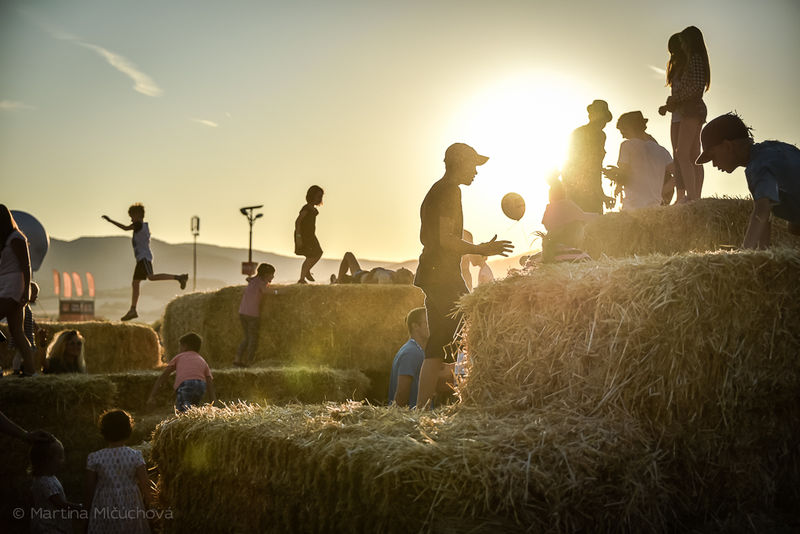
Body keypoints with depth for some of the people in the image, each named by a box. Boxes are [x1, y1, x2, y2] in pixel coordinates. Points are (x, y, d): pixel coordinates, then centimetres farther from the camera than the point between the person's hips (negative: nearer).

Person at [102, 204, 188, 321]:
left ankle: (178, 277, -30)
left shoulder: (139, 224, -7)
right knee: (135, 284, 9)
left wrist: (110, 220, -11)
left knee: (151, 277, -29)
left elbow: (125, 228, -16)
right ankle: (132, 311, 10)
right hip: (141, 258, 10)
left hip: (144, 257, -10)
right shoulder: (145, 226, 20)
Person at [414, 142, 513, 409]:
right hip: (444, 276, -10)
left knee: (436, 347, 8)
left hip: (430, 274, 10)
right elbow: (446, 239, -18)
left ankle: (420, 407, 5)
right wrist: (481, 249, -10)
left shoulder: (435, 191, 21)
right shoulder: (450, 191, -10)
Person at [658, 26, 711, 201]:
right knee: (694, 157, 8)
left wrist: (675, 100, -11)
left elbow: (696, 87, -21)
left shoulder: (695, 58, -10)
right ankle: (697, 197, 8)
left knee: (682, 154, -16)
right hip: (695, 110, 10)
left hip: (691, 110, -10)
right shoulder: (697, 59, 20)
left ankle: (691, 196, -22)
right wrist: (669, 105, 16)